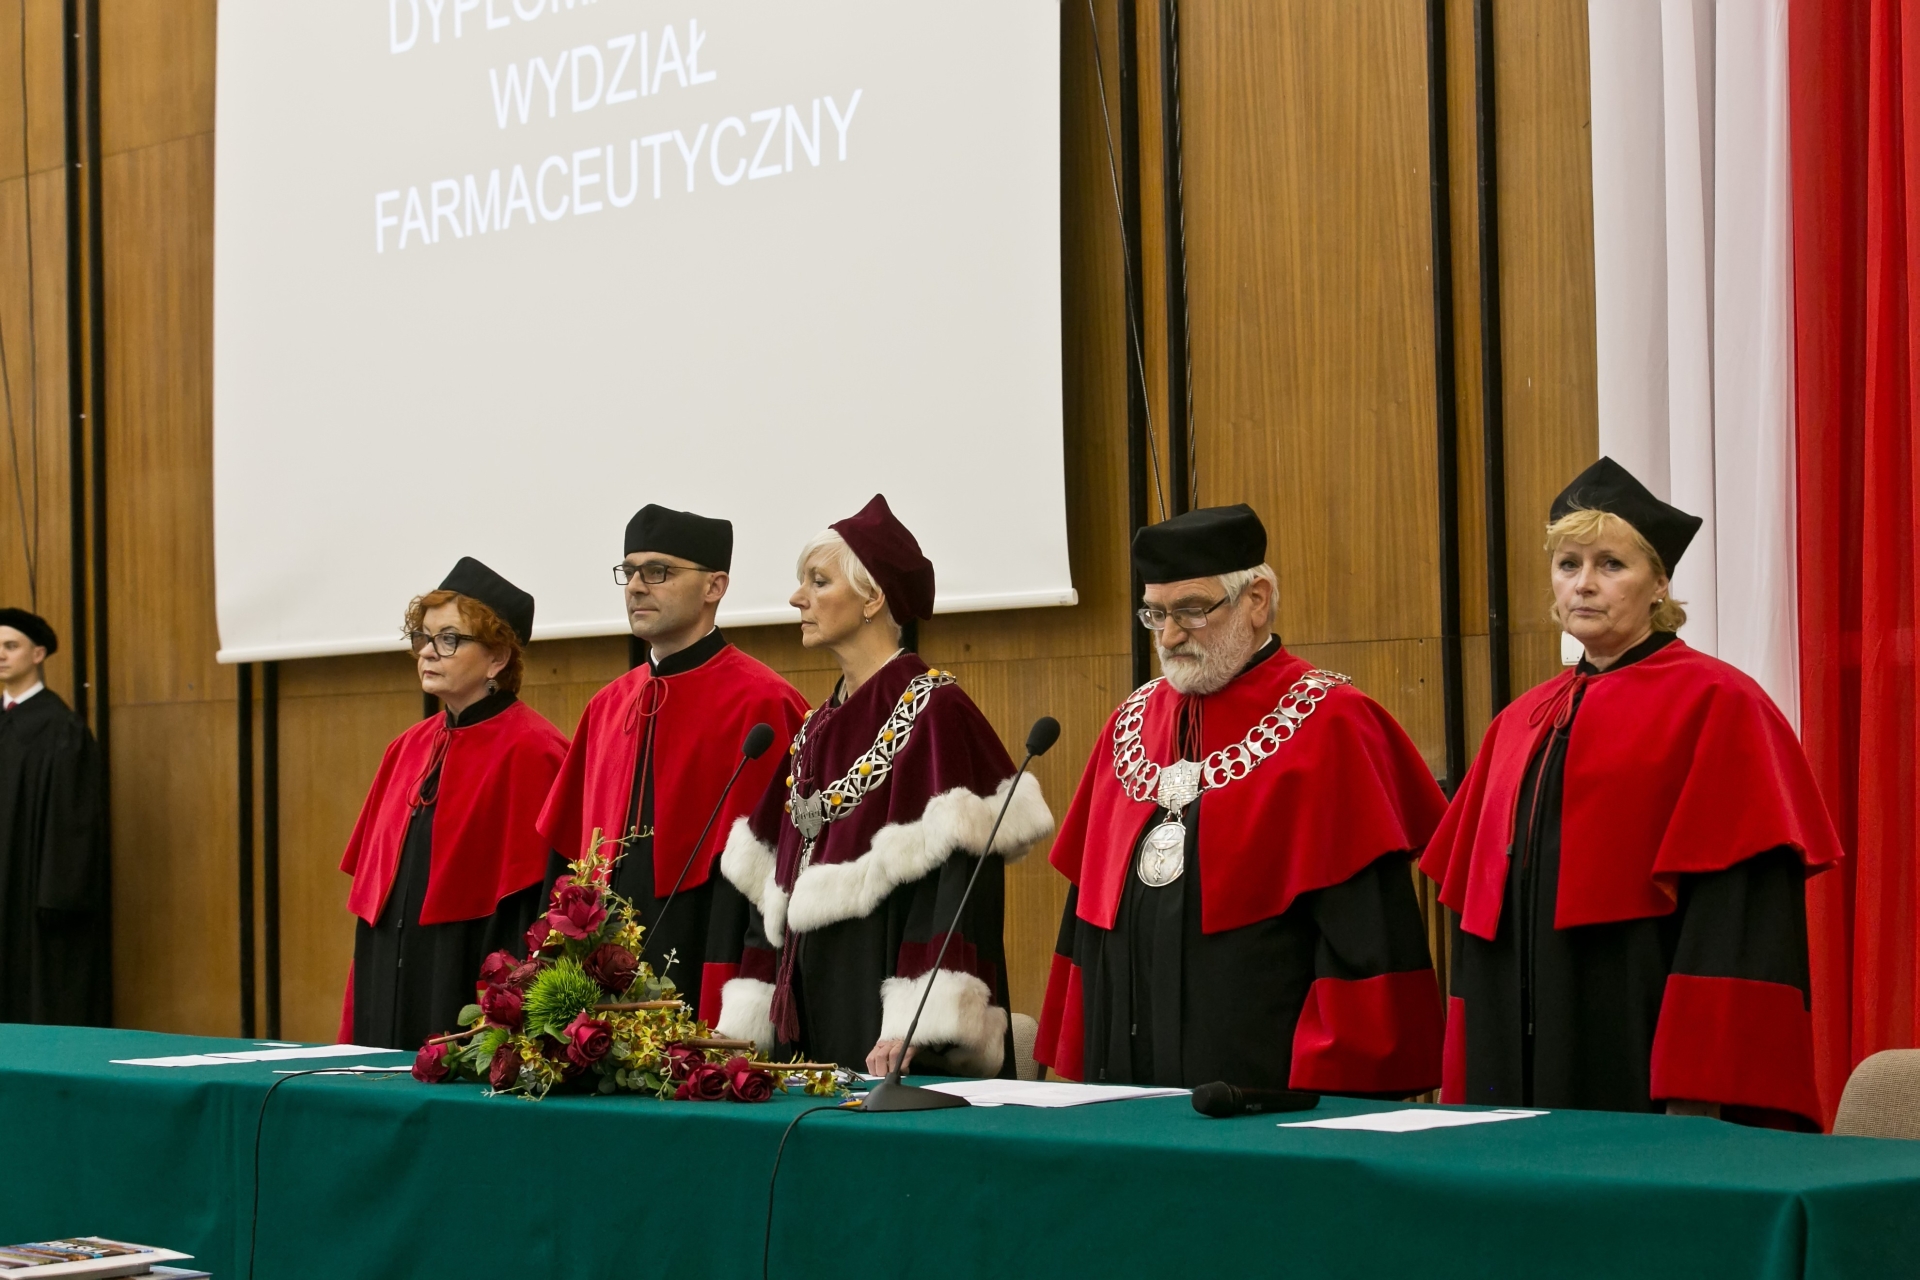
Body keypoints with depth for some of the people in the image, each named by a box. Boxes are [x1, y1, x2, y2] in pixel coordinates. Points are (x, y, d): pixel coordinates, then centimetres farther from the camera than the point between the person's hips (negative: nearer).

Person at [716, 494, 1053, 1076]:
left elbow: (958, 874, -19)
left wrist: (915, 1026, -27)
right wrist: (742, 1027, 10)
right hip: (806, 1017, 8)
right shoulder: (816, 729, 15)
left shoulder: (934, 712, -10)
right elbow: (773, 888, 16)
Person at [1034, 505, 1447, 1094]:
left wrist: (1324, 1089, -15)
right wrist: (1074, 1064, 9)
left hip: (1264, 1073, -5)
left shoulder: (1327, 724, -7)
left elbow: (1366, 940, -12)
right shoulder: (1133, 721, 12)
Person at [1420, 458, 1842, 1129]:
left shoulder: (1715, 707, -6)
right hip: (1527, 1066, 6)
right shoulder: (1521, 726, 14)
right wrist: (1470, 1083, 9)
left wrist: (1697, 1098, -18)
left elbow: (1742, 912, -13)